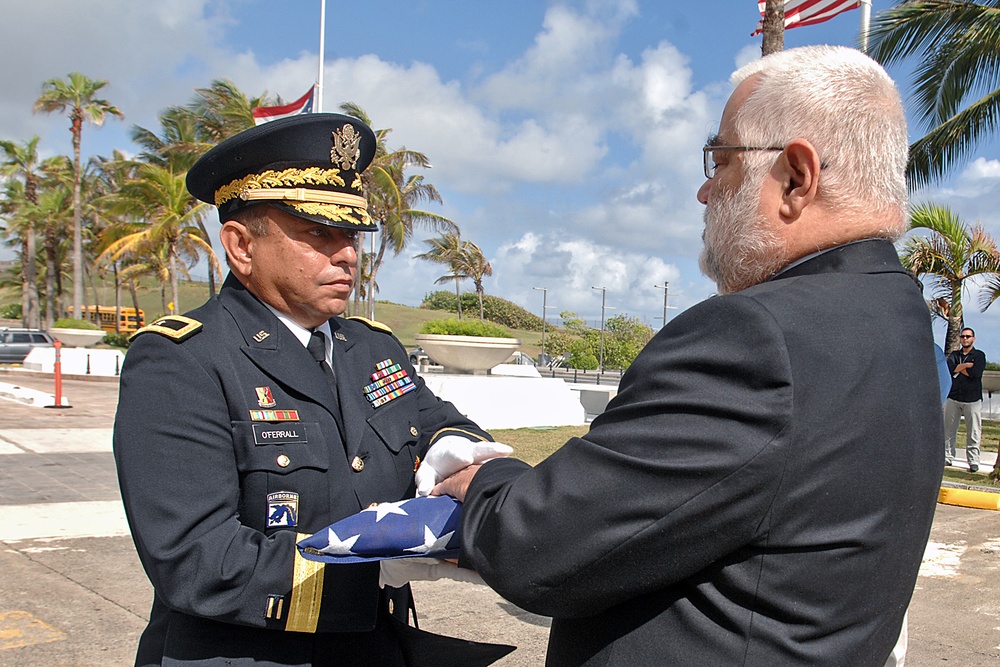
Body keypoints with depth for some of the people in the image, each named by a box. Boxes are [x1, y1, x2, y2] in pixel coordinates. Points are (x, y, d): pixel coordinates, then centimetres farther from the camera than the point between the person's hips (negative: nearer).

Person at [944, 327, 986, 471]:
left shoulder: (979, 355, 7)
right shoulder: (954, 355, 16)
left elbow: (975, 372, -12)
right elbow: (949, 368, -5)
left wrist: (958, 368, -1)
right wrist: (967, 365, -9)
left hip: (973, 399, -3)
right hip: (953, 398, 3)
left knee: (973, 432, -4)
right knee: (949, 430, 2)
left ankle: (973, 461, 0)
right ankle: (947, 458, 8)